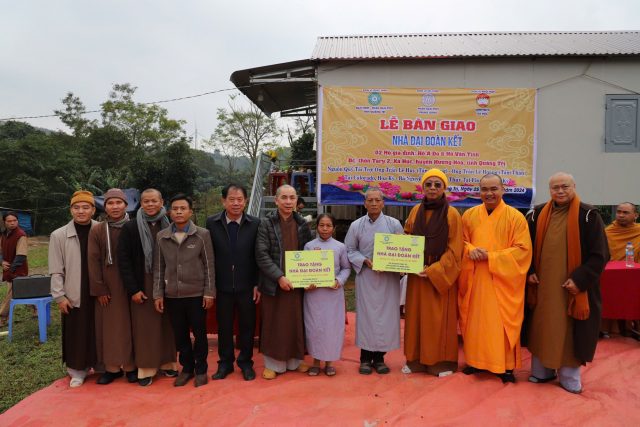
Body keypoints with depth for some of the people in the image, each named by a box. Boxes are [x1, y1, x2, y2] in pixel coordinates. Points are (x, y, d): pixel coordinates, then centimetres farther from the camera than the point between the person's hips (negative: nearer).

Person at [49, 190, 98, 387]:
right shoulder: (59, 235, -2)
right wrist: (59, 296, -3)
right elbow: (56, 270, 0)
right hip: (73, 296, 0)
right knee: (76, 336, 7)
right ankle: (78, 371, 24)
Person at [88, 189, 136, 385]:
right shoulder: (96, 231, 3)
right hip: (107, 287, 1)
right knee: (109, 326, 6)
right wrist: (99, 289, -6)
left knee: (130, 325, 4)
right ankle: (112, 367, 17)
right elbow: (93, 261, 0)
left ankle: (131, 366, 15)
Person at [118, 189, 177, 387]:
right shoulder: (130, 228, -3)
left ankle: (167, 363, 23)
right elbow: (123, 260, -4)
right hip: (143, 285, -2)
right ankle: (145, 368, 16)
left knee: (167, 325, 9)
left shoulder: (170, 227, 1)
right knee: (144, 327, 4)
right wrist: (133, 289, -9)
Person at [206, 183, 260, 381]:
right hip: (222, 285, 1)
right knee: (224, 326, 13)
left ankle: (245, 362, 29)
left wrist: (257, 284, -3)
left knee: (247, 325, 11)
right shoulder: (212, 223, -4)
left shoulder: (255, 224, -5)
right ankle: (225, 362, 30)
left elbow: (258, 257, -2)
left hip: (247, 286, 0)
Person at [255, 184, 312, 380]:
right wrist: (279, 277, -17)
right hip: (274, 283, -3)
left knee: (296, 323, 10)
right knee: (274, 324, 6)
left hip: (298, 282, 3)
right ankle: (273, 363, 20)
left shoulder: (302, 224, 6)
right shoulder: (266, 224, -4)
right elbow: (261, 255, -10)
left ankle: (295, 360, 25)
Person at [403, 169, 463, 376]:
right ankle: (416, 360, 21)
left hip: (441, 275, -4)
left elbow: (454, 249, -10)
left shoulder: (452, 214, -8)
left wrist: (434, 269, -16)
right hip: (417, 273, 4)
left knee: (440, 319, 3)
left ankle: (442, 361, 18)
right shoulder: (416, 211, 5)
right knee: (417, 316, 9)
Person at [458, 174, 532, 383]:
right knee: (475, 320, 10)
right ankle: (476, 360, 25)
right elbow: (461, 241, 12)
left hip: (502, 280, -3)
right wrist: (470, 250, -11)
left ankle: (505, 365, 17)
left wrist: (490, 257, -17)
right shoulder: (469, 215, 6)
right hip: (474, 278, 3)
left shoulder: (516, 217, -6)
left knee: (502, 323, 3)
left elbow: (522, 249, -9)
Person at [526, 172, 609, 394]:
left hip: (573, 287, -4)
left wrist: (580, 279, -16)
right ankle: (543, 370, 26)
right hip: (542, 285, 4)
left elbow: (599, 254, -8)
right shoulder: (538, 214, 5)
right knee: (542, 328, 11)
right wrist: (529, 272, 1)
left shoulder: (588, 215, -7)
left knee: (569, 331, 4)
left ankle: (569, 377, 20)